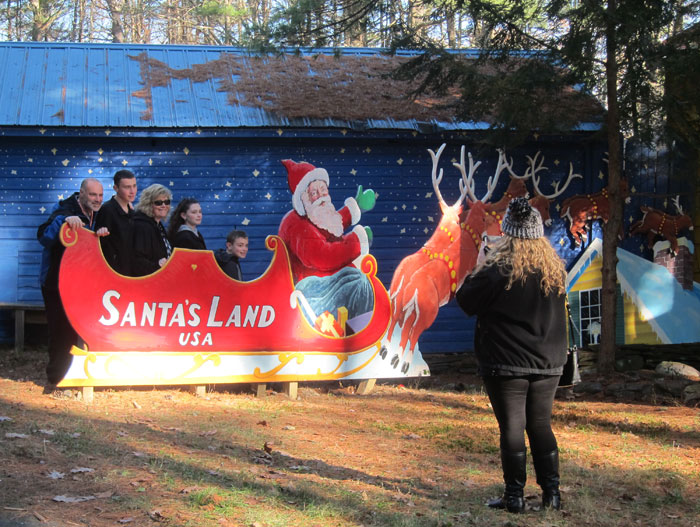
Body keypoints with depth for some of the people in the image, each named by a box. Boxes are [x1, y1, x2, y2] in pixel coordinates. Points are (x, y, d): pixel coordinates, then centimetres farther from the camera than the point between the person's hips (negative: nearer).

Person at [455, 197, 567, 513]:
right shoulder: (556, 270, 2)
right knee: (541, 425, 14)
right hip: (547, 365, 5)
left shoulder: (497, 270, -15)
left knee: (512, 428, 2)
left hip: (507, 365, -5)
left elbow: (465, 301, -5)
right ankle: (551, 493, 15)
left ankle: (515, 496, 6)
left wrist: (478, 270, 10)